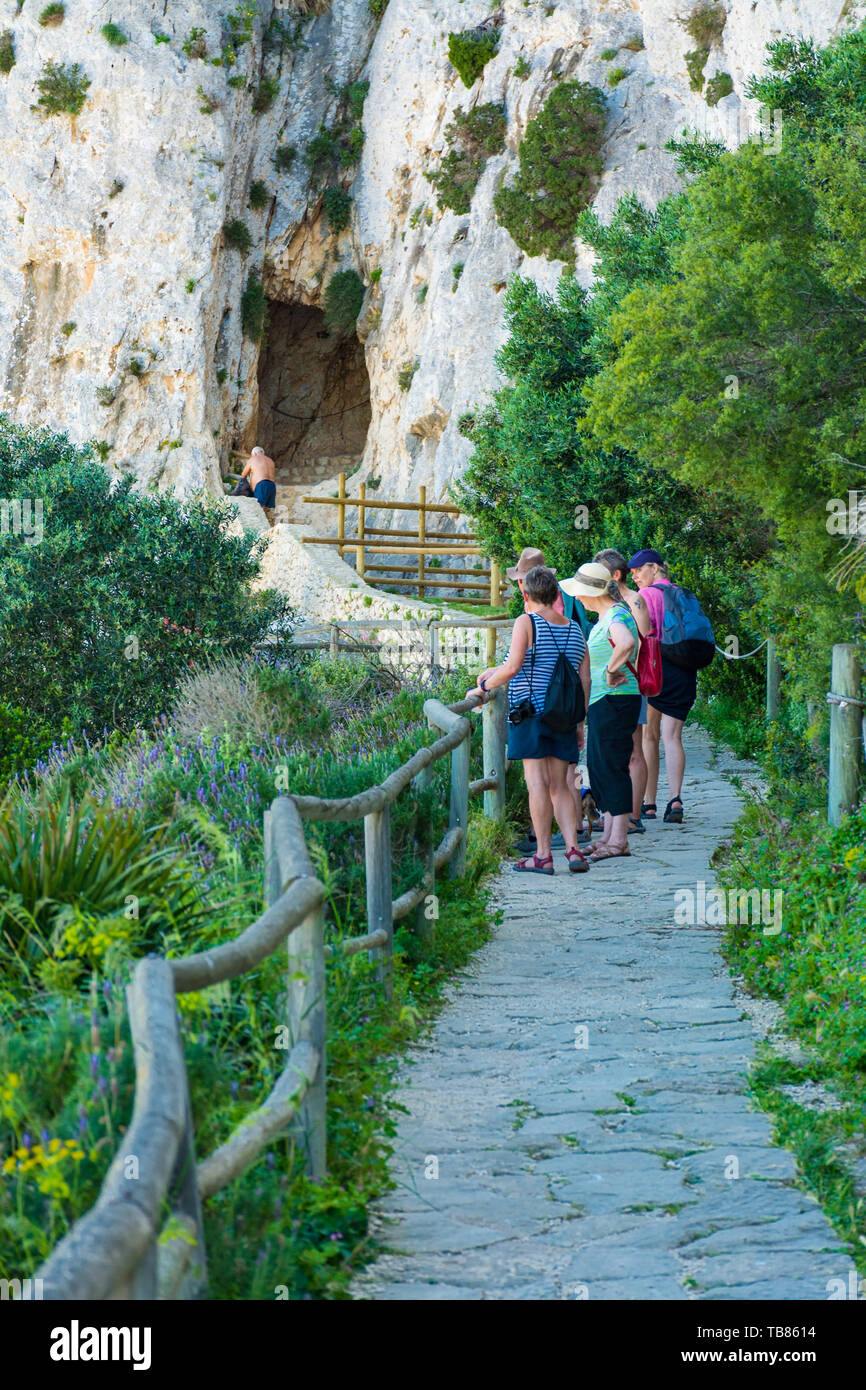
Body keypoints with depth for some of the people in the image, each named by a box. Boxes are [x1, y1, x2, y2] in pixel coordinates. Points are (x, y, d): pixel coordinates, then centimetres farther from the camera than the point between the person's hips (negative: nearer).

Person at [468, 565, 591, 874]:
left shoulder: (526, 622, -5)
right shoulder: (575, 629, 12)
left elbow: (512, 667, -17)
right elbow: (584, 680, 12)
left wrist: (483, 687, -4)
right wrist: (578, 721, 19)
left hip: (530, 713, -5)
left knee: (537, 783, -6)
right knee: (559, 786, 10)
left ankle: (543, 855, -7)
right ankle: (573, 849, -1)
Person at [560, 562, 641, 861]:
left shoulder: (616, 616, -16)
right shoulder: (606, 616, 15)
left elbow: (627, 643, -38)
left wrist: (610, 670, -26)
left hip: (615, 701, -10)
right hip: (600, 702, 10)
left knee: (613, 767, -8)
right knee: (598, 767, 13)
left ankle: (619, 841, -5)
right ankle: (608, 836, 19)